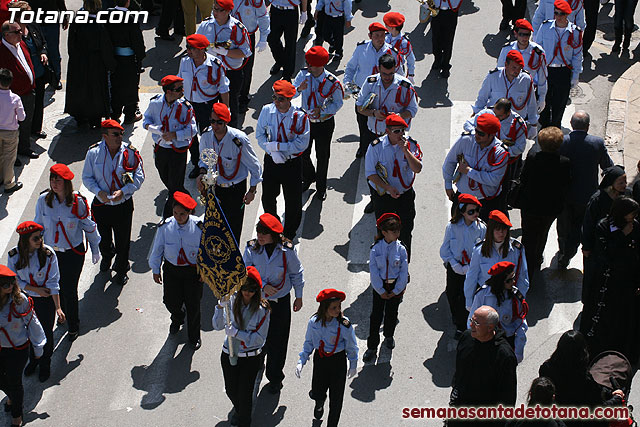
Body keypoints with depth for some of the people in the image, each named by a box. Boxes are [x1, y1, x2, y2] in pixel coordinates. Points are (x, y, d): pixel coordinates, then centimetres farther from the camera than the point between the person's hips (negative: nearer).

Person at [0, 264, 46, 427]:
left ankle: (16, 413, 44)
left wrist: (38, 347, 2)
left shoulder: (20, 299, -24)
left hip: (17, 350, -2)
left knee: (14, 382, 14)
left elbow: (32, 323, -9)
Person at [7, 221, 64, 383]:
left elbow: (53, 283, -18)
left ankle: (45, 364, 40)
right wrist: (35, 289, -18)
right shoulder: (14, 255, -16)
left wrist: (58, 308, -21)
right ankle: (33, 360, 48)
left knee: (46, 333, 14)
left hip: (46, 300, -2)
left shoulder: (48, 254, -21)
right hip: (25, 300, 2)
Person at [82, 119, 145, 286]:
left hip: (123, 205, -1)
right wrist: (99, 192, -19)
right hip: (101, 204, 1)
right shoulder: (94, 153, -10)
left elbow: (139, 177, -9)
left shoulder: (130, 153, -13)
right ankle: (106, 257, 57)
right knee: (103, 238, 22)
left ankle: (121, 270, 36)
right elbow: (87, 177, -2)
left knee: (123, 240, 10)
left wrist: (123, 192, -23)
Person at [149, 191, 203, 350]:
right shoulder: (165, 227, -16)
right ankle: (177, 320, 51)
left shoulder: (199, 227, -20)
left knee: (193, 304, 10)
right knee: (171, 301, 12)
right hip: (171, 269, 2)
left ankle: (194, 336, 37)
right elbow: (157, 248, -1)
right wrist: (155, 270, 6)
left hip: (193, 270, -2)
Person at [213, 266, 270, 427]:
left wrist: (236, 332, -26)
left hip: (251, 358, -3)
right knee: (231, 390, 16)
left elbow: (260, 338, -17)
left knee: (245, 394, 2)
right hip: (229, 353, 3)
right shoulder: (232, 301, -10)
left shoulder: (262, 309, -16)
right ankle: (238, 411, 49)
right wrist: (221, 307, -26)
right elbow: (217, 326, -10)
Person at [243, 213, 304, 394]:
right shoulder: (252, 249, -11)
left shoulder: (287, 250, -14)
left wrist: (299, 297, 8)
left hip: (280, 302, -1)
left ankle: (275, 378, 26)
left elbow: (296, 273, 0)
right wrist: (263, 285, -23)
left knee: (277, 341, 8)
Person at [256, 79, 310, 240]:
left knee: (293, 200, 11)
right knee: (268, 197, 15)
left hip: (293, 162, -2)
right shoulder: (267, 110, -9)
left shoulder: (300, 117, -18)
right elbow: (260, 135, -4)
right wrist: (273, 152, -19)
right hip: (271, 161, 2)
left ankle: (289, 234, 33)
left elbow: (302, 144, -18)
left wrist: (277, 146, -22)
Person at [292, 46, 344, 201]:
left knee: (322, 156, 13)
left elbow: (338, 103, -11)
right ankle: (307, 177, 47)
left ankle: (321, 187, 35)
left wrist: (322, 110, -26)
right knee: (303, 153, 16)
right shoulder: (303, 74, -12)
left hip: (325, 123, -3)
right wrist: (299, 89, -32)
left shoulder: (332, 82, -22)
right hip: (306, 120, 3)